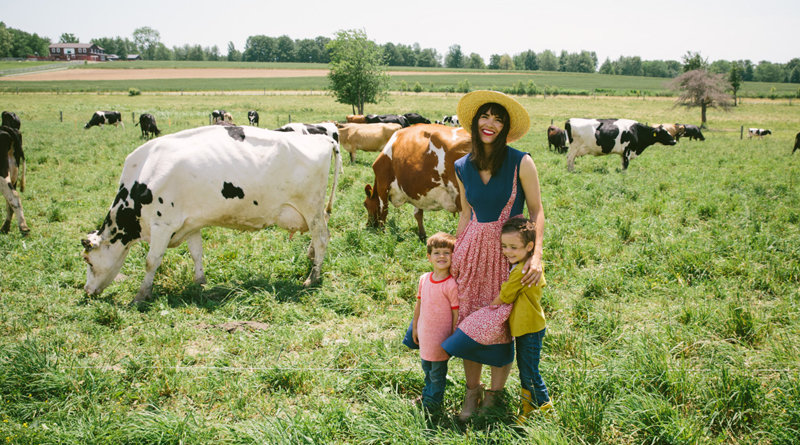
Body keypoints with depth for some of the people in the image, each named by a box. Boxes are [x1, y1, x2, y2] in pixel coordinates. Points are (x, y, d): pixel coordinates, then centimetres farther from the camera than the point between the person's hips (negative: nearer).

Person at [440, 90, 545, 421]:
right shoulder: (463, 168, 4)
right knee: (469, 317, 7)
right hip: (473, 250, 4)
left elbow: (537, 211, -8)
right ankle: (472, 391, 24)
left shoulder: (520, 163, -9)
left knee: (498, 323, 1)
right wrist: (456, 253, 13)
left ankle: (495, 394, 22)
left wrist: (537, 254, -20)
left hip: (509, 251, -3)